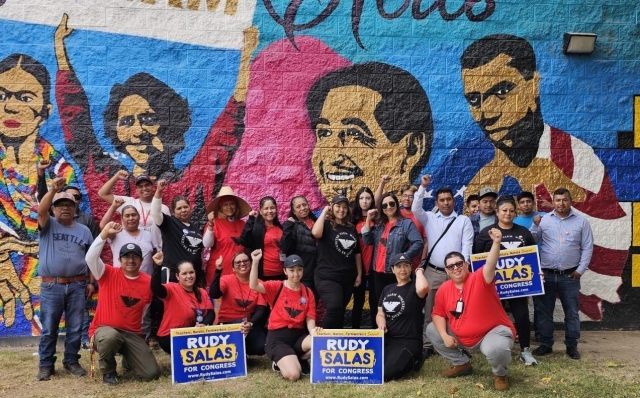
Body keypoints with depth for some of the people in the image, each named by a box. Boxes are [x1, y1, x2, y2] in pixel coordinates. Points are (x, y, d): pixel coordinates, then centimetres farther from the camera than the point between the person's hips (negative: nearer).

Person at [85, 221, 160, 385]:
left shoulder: (148, 282, 0)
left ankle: (128, 358, 25)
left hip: (132, 334, 2)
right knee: (110, 337, -42)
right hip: (105, 330, -2)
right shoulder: (108, 275, -6)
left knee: (152, 373, -10)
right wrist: (104, 234, -30)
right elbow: (90, 258, -22)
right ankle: (108, 370, -7)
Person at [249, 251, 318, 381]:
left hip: (299, 335, 4)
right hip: (277, 337, -4)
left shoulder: (308, 293, 7)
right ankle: (281, 362, 12)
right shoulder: (276, 287, -3)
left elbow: (310, 318, 4)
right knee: (293, 375, -25)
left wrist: (313, 330, -19)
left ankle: (299, 360, 4)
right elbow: (253, 286, -20)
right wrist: (255, 262, -31)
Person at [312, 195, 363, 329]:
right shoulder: (326, 224, -3)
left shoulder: (351, 228, 12)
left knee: (341, 311, 13)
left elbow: (357, 253, 17)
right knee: (334, 308, -22)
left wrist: (359, 274, 13)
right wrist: (324, 212, -14)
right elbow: (316, 233, -27)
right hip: (327, 276, -6)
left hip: (348, 277, 6)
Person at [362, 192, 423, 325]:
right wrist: (368, 220, -2)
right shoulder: (378, 224, 14)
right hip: (378, 273, 6)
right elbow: (367, 241, 4)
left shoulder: (406, 223, -3)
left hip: (396, 273, -6)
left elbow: (418, 243, -13)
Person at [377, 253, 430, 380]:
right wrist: (382, 326, -8)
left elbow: (423, 287, -33)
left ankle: (412, 360, 5)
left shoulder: (414, 287, -6)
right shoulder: (387, 289, 15)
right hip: (387, 338, 6)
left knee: (383, 372, -24)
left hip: (408, 342, -6)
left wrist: (419, 271, -12)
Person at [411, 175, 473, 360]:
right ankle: (427, 345, 8)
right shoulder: (429, 218, 11)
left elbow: (467, 245, 0)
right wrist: (423, 187, -10)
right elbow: (415, 209, -6)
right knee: (429, 310, 3)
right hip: (433, 272, 1)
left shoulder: (464, 220, 7)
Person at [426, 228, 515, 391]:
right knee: (432, 330, 5)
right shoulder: (443, 289, -2)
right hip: (462, 337, 6)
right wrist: (445, 335, -9)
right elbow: (438, 314, 6)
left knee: (496, 349, -38)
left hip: (493, 332, -6)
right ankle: (461, 364, 19)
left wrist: (496, 243, -54)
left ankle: (500, 374, 1)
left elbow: (490, 266, -37)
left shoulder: (479, 279, -16)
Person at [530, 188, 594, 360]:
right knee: (544, 311, 7)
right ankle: (546, 344, 19)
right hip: (546, 274, 1)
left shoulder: (581, 221, 0)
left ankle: (572, 346, 20)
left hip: (570, 275, 0)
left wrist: (581, 269, -3)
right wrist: (535, 226, -12)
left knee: (571, 312, 8)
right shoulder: (544, 220, 1)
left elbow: (587, 247, 2)